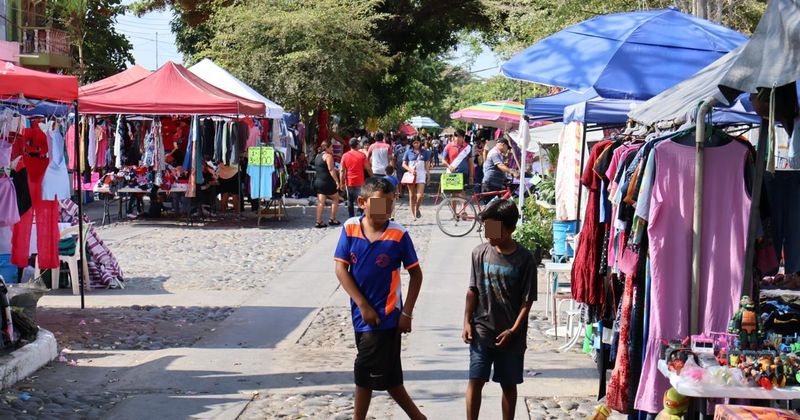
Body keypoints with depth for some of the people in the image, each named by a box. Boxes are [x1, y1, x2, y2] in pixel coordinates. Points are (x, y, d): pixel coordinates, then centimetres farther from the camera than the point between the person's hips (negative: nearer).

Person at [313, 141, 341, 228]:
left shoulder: (317, 156, 13)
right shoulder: (328, 156, -11)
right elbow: (331, 170, -18)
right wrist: (337, 181, -18)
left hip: (318, 181, 7)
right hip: (327, 182, -7)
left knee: (321, 202, 6)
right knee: (335, 199, 9)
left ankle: (319, 221, 0)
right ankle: (332, 219, 8)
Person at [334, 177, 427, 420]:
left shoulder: (398, 234, -10)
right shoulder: (350, 228, -4)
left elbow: (416, 274, -3)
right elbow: (341, 269, -4)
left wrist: (407, 312, -8)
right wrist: (363, 305, -10)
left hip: (386, 315, -4)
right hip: (361, 313, 4)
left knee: (365, 372, -3)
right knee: (386, 375, 13)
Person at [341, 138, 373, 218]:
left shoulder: (345, 156, 1)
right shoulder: (362, 155, -6)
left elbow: (342, 170, 0)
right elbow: (368, 169, -1)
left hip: (349, 183, 3)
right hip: (359, 182, -3)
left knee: (350, 202, 11)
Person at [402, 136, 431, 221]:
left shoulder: (424, 152, 7)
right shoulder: (408, 152, 5)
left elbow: (427, 164, 12)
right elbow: (404, 164, 5)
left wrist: (428, 175, 9)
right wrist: (410, 170, -11)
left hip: (421, 175, 0)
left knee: (420, 195, -13)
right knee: (412, 196, 3)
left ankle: (417, 209, 13)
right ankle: (413, 214, 11)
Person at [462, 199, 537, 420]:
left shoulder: (524, 259, -9)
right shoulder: (480, 253, -1)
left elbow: (527, 300, -7)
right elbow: (472, 291, 6)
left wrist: (513, 330, -13)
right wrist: (467, 322, 0)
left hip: (510, 335, -1)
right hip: (481, 331, 1)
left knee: (509, 384, 10)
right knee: (475, 381, -2)